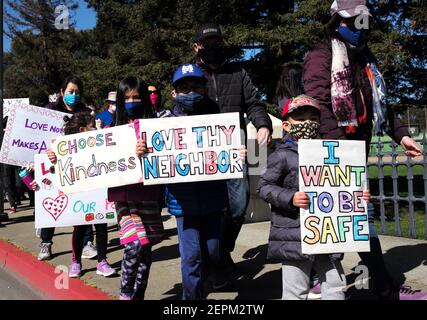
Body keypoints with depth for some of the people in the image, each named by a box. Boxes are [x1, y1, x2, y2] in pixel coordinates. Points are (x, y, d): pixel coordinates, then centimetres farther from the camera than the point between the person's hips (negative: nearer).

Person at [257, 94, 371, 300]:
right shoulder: (282, 156, -6)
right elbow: (264, 187, -7)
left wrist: (358, 195, 7)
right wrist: (290, 198, -21)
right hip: (294, 235, -5)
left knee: (335, 286, 15)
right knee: (296, 292, 4)